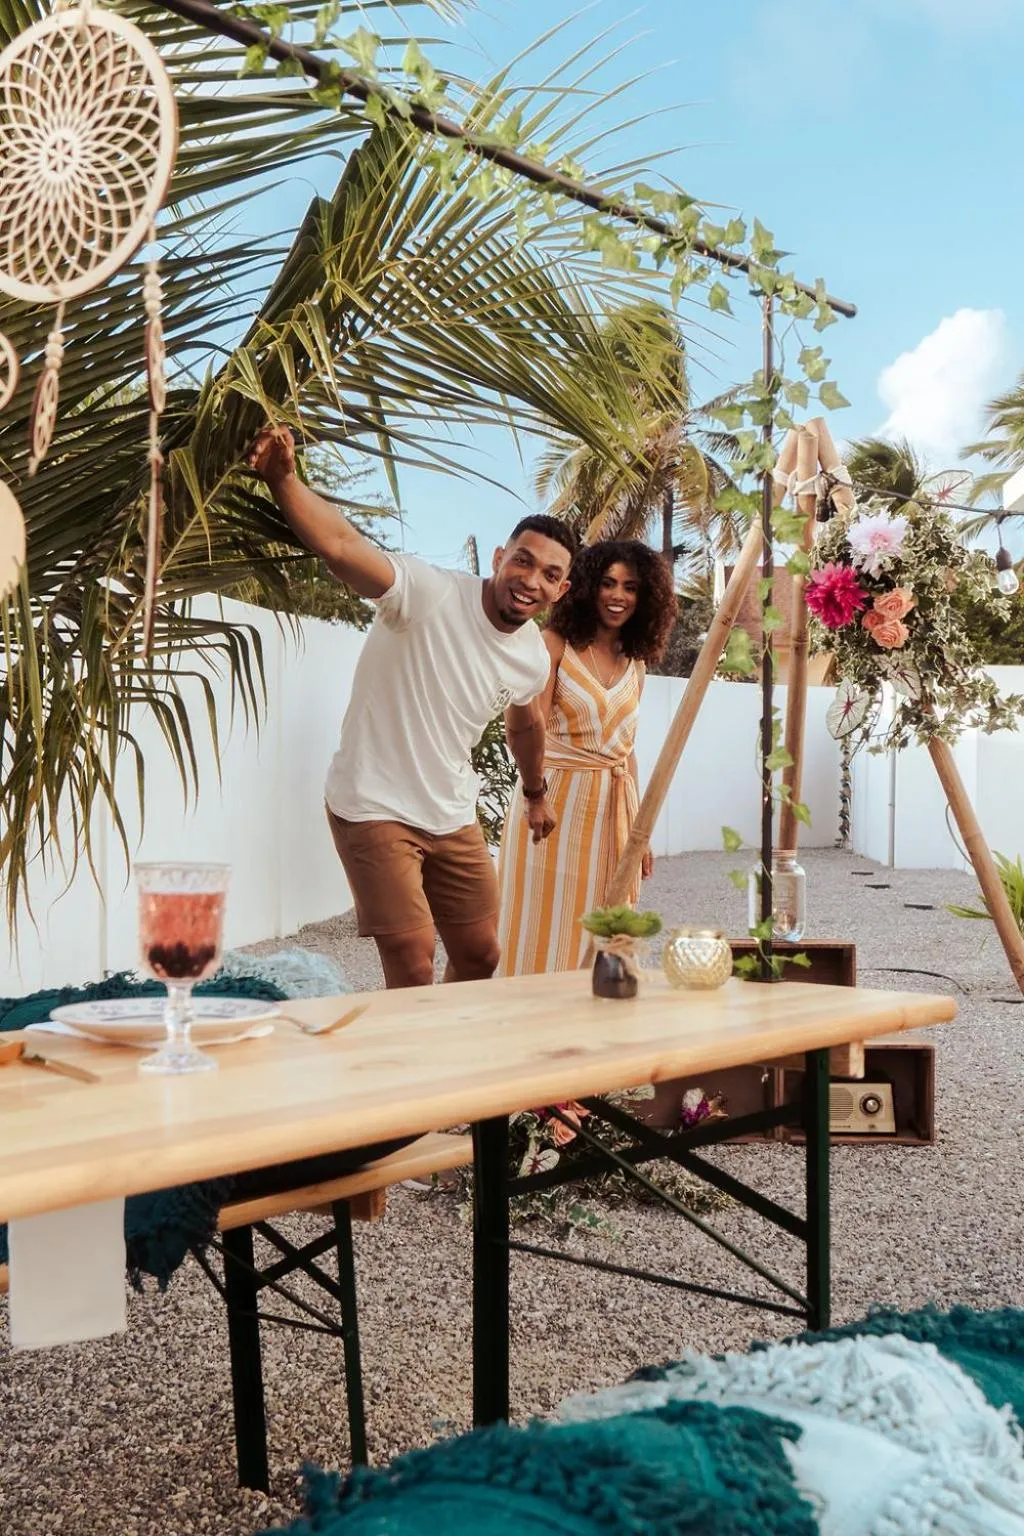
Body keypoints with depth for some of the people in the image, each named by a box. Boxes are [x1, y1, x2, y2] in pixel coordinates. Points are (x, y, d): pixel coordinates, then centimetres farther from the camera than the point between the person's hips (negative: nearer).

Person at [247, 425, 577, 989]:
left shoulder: (534, 657, 0)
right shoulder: (430, 593, -21)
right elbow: (340, 544, -37)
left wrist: (536, 793, 37)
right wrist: (282, 479, -53)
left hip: (453, 816, 7)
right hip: (376, 810, -7)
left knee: (479, 955, 14)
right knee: (414, 967, -10)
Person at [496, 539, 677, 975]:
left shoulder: (635, 663, 12)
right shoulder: (555, 644, -4)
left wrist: (638, 826, 18)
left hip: (612, 807, 5)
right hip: (555, 802, -5)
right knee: (545, 933, -1)